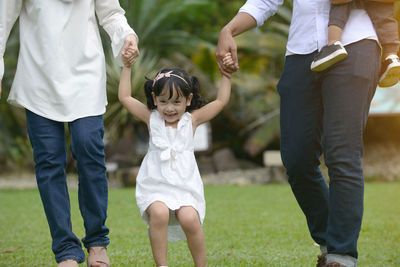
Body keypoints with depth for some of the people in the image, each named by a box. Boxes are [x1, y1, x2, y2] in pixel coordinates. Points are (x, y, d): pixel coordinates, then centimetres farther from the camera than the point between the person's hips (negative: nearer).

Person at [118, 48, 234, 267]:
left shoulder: (191, 120, 6)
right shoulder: (151, 118, 7)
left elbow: (221, 101, 6)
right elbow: (124, 97, 7)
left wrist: (226, 74, 1)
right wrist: (127, 67, 6)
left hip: (185, 185, 0)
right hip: (155, 184, 0)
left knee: (189, 218, -24)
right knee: (159, 213, -29)